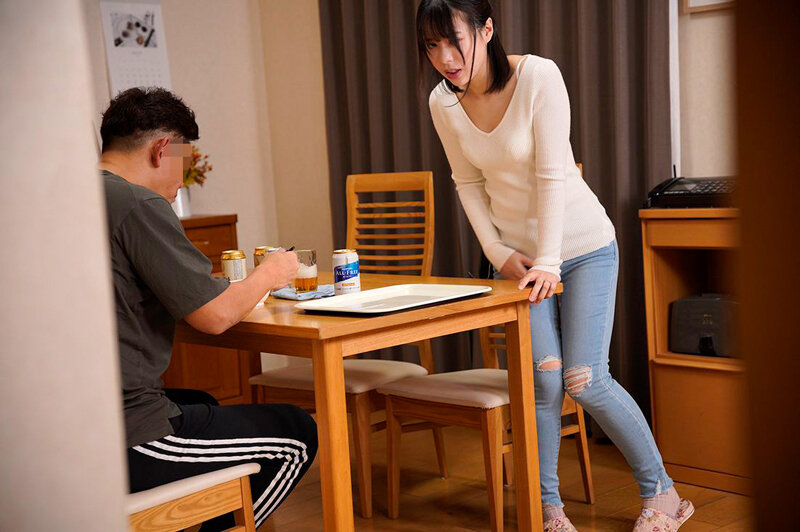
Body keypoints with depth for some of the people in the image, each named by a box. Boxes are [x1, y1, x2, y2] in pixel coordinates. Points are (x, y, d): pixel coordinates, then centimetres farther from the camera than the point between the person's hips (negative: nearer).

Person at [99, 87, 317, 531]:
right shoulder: (138, 204, -16)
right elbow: (215, 316, -17)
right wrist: (269, 273, 3)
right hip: (122, 446, -9)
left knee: (202, 406, 35)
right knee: (297, 435, 7)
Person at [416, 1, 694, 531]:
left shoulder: (538, 76, -21)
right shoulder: (443, 103, -6)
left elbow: (552, 175, -22)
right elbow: (469, 184, 3)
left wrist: (548, 262, -23)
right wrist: (498, 253, -4)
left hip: (584, 246, -4)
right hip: (518, 253, 4)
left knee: (585, 380, -6)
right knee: (543, 379, -3)